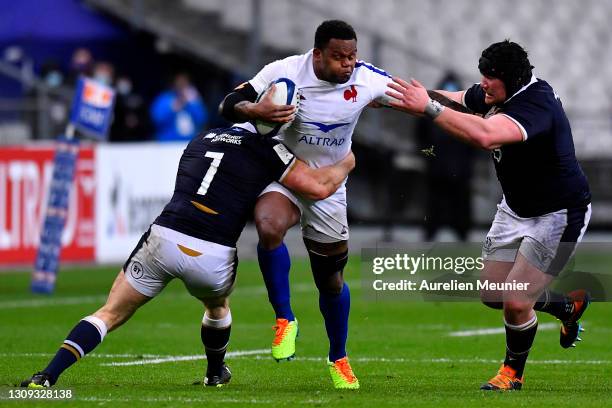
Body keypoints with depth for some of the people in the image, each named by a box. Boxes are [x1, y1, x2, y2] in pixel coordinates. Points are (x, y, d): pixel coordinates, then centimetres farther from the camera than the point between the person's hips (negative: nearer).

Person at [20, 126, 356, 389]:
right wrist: (344, 164, 24)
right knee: (217, 306, 34)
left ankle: (47, 376, -5)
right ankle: (215, 374, 53)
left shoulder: (201, 140, 22)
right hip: (213, 257, -2)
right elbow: (319, 187, 4)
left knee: (110, 314, 10)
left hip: (164, 238, 2)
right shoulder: (265, 149, 5)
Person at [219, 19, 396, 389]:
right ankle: (285, 320, -17)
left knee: (331, 279, 11)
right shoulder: (284, 72, -20)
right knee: (269, 227, -35)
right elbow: (229, 106, -16)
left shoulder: (366, 79, -15)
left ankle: (339, 358, 36)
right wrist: (255, 112, -38)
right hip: (283, 175, -2)